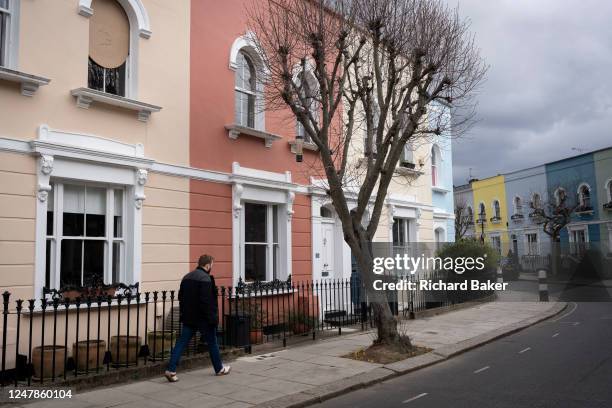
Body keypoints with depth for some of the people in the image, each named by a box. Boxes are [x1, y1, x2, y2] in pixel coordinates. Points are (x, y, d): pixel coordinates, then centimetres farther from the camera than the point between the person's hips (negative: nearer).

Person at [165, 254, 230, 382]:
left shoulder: (187, 277, 10)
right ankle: (219, 369, 24)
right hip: (203, 319, -7)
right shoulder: (205, 278, -17)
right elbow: (206, 301, -23)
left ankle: (171, 370, -3)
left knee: (182, 342, 6)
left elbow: (181, 297, 15)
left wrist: (184, 314, 20)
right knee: (212, 343, 10)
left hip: (188, 318, 7)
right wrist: (212, 318, -18)